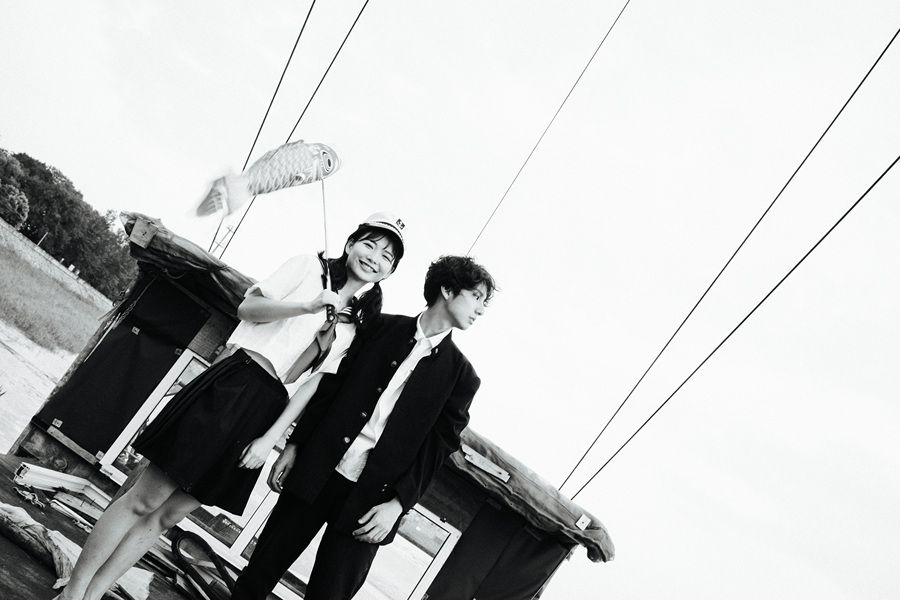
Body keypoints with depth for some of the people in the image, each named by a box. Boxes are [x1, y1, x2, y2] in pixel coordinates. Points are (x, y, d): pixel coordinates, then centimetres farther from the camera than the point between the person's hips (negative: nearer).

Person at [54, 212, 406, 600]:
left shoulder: (354, 325, 16)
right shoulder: (310, 267, 4)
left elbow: (311, 383, 9)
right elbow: (247, 307, -2)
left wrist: (270, 438, -1)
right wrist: (309, 306, -17)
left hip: (266, 411, 5)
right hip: (229, 388, -4)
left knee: (169, 515, 7)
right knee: (145, 499, -4)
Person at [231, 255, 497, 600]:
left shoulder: (462, 376, 4)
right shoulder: (384, 328, 6)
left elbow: (438, 447, 0)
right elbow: (331, 388, 7)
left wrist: (397, 504, -9)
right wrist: (294, 445, 4)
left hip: (369, 496, -1)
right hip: (317, 470, 1)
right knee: (262, 568, 6)